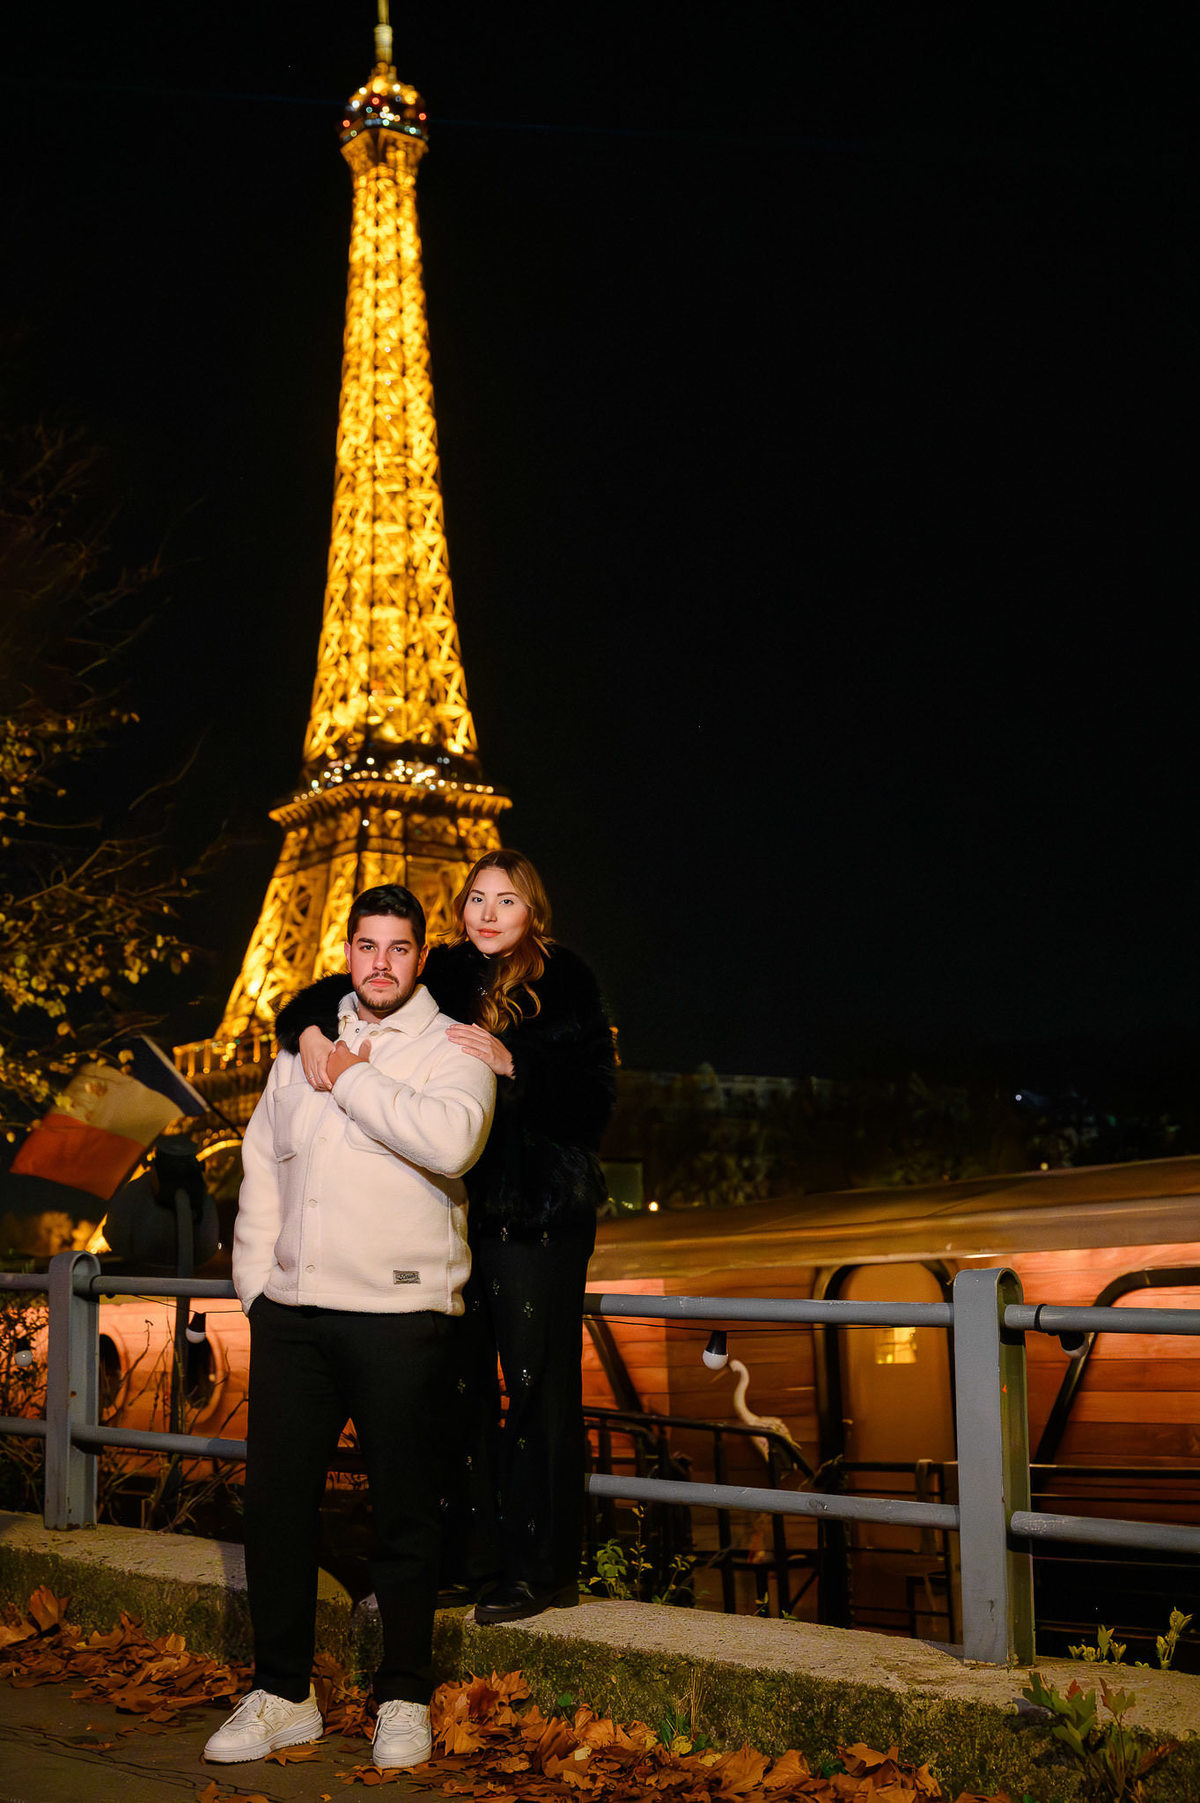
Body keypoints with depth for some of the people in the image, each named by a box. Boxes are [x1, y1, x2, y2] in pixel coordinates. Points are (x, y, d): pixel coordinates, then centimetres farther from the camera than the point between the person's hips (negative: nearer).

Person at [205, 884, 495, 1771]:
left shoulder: (452, 1049, -2)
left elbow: (448, 1140, -23)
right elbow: (263, 1161, 18)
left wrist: (354, 1082, -13)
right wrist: (256, 1278, 9)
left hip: (401, 1313, -4)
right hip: (293, 1311, 5)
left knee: (404, 1509, 4)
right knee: (277, 1498, 7)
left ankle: (405, 1698, 18)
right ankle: (281, 1694, 20)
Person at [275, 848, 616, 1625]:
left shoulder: (565, 985, -3)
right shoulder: (441, 977, 8)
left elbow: (595, 1097, -11)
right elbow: (334, 995, 13)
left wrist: (512, 1064, -22)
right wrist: (310, 1029, -9)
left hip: (538, 1214, -5)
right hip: (452, 1208, 5)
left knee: (538, 1385, -3)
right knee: (459, 1382, 10)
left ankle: (544, 1569, 6)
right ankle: (471, 1555, 21)